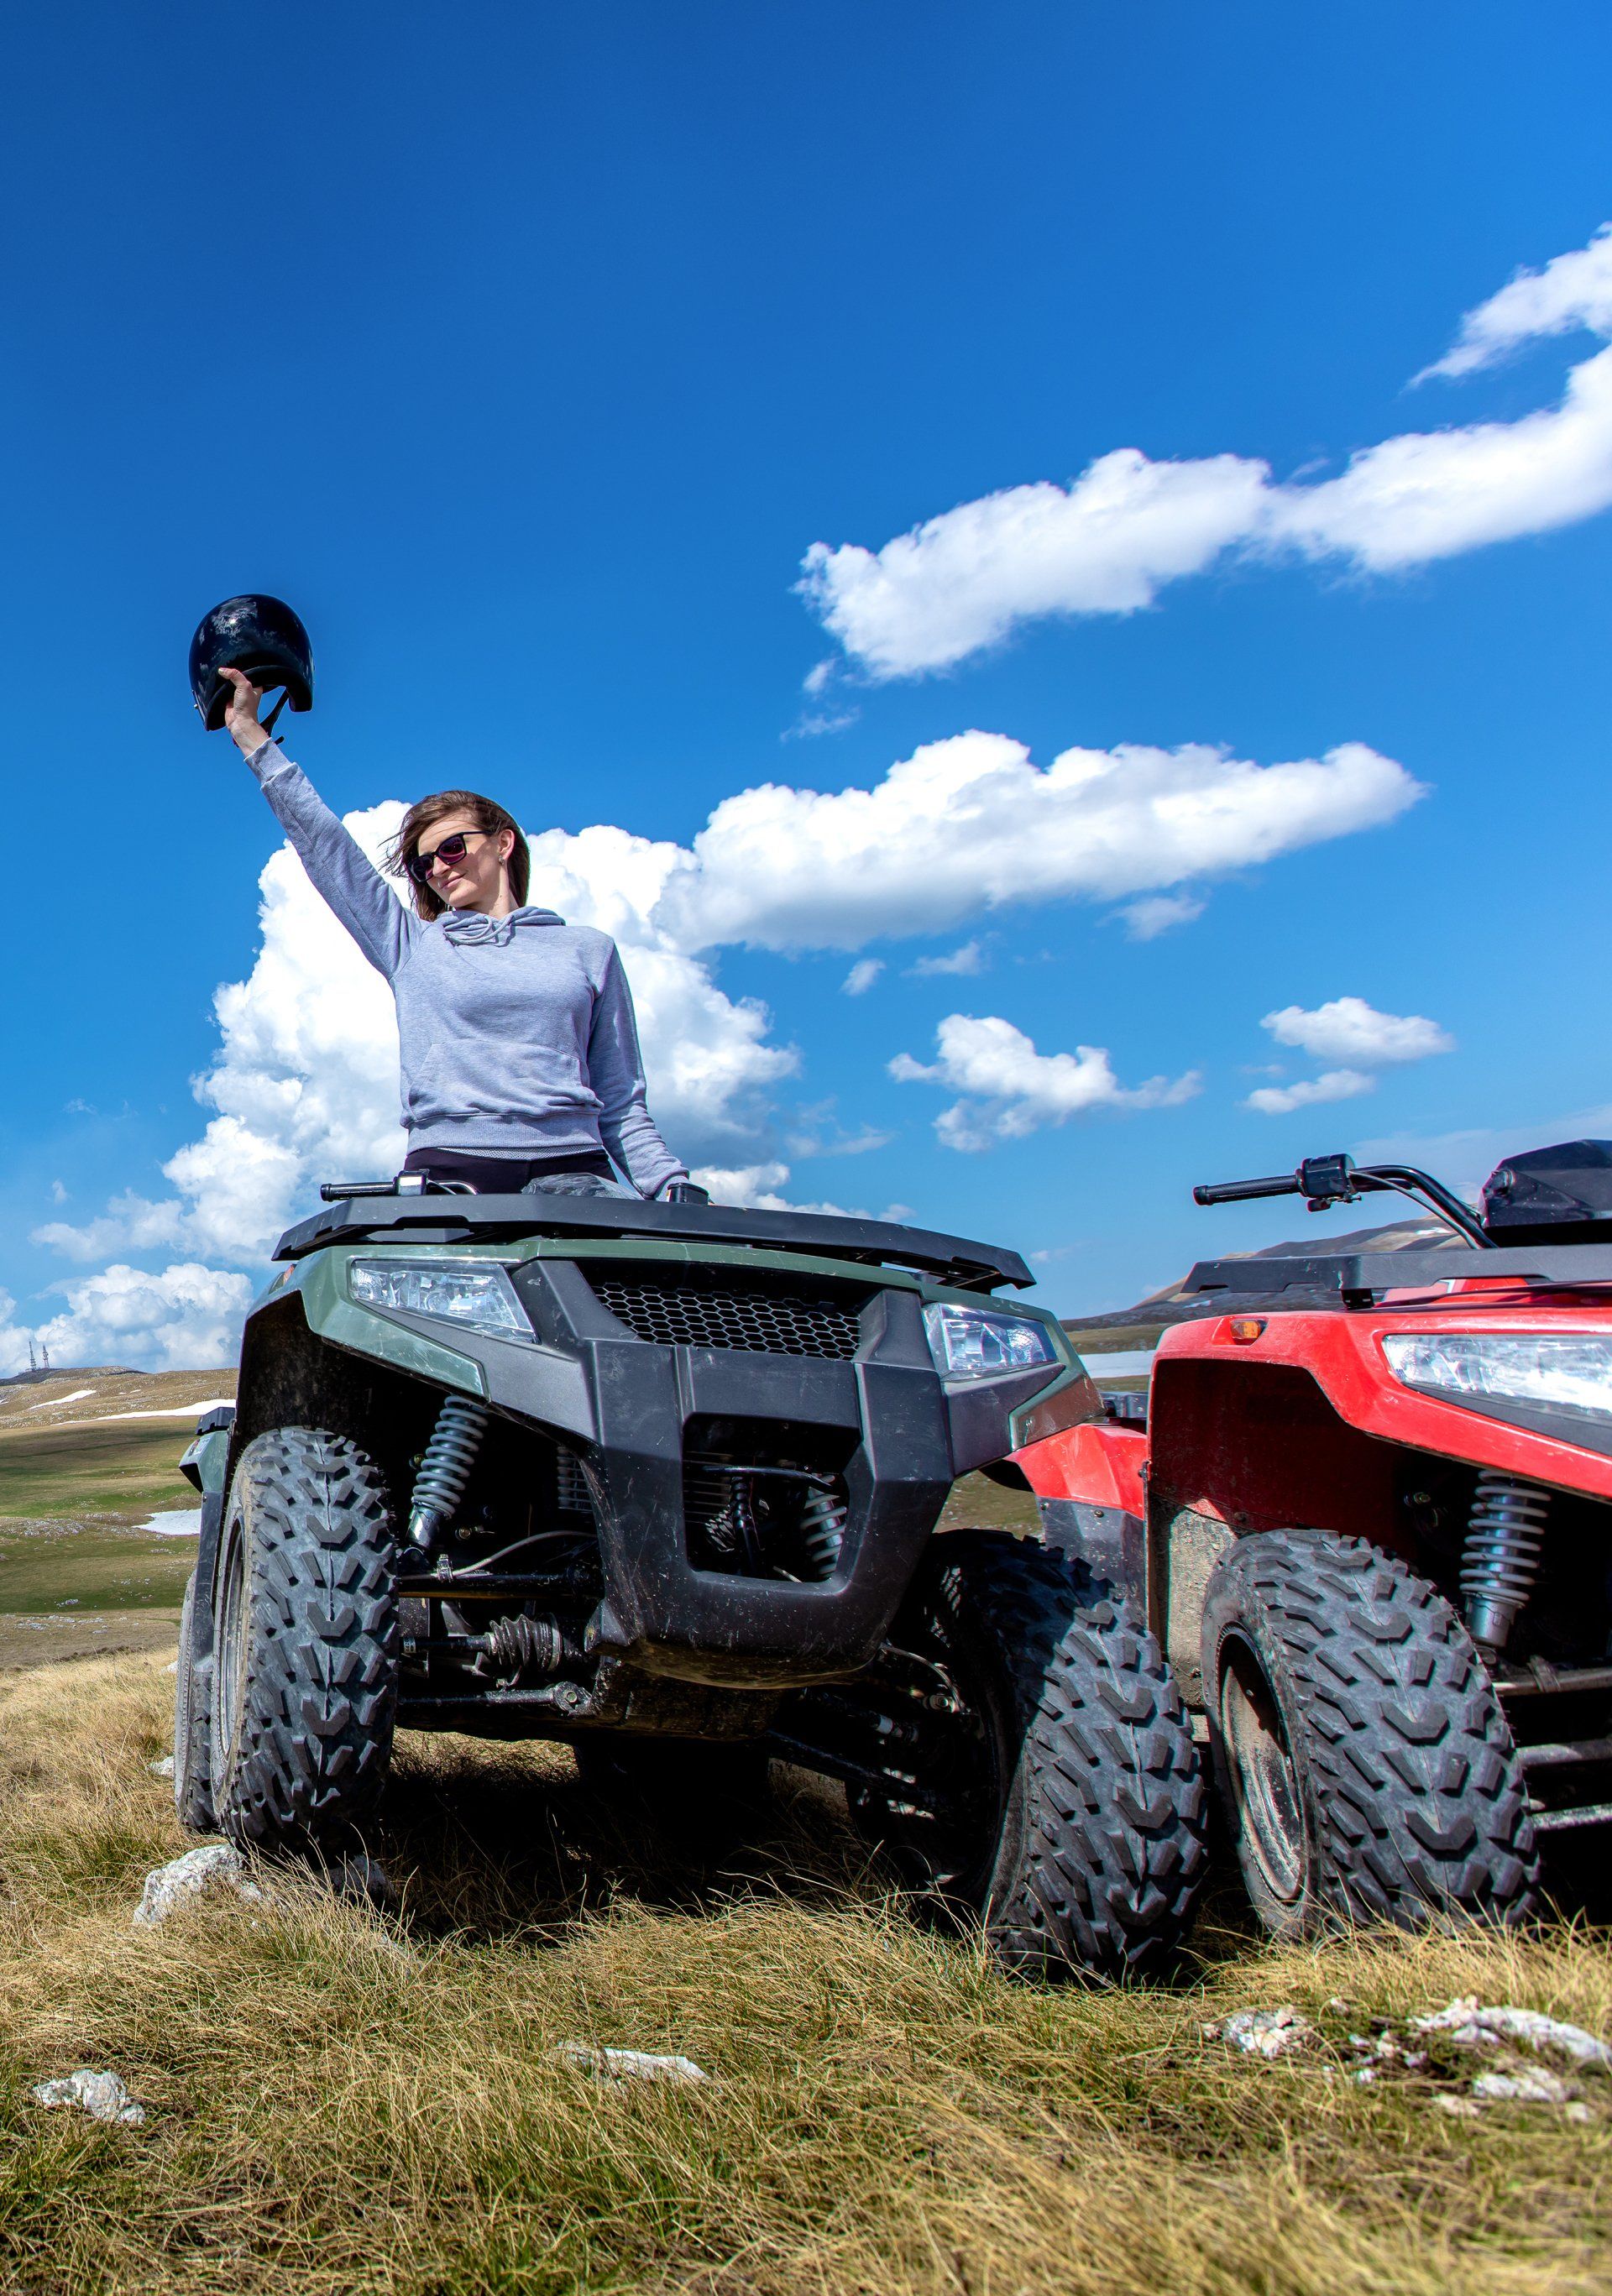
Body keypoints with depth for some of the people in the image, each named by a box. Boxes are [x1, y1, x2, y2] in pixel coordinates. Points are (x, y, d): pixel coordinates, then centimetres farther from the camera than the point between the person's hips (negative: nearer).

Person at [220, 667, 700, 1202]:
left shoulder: (588, 950, 19)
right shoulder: (411, 946, 21)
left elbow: (622, 1103, 16)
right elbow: (320, 838, 20)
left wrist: (675, 1186, 3)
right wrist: (250, 735, 19)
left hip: (573, 1170, -1)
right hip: (448, 1170, 1)